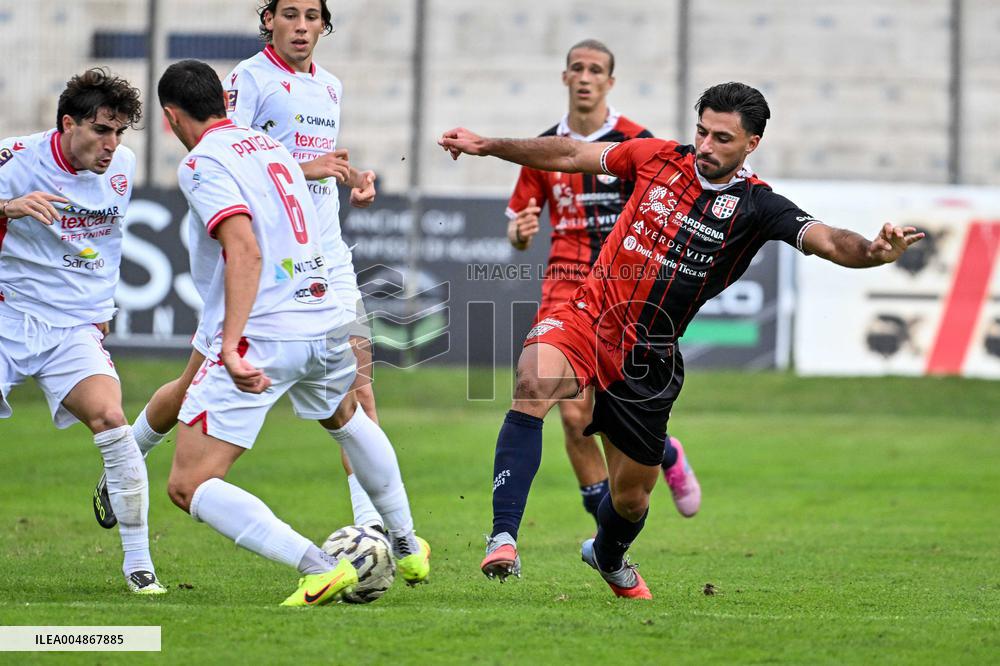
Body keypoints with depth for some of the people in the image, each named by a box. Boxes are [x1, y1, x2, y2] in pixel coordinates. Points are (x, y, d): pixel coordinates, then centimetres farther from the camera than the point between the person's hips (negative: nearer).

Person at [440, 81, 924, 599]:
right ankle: (503, 539, -35)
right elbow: (570, 155, 12)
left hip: (647, 359, 0)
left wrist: (872, 251, -45)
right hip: (586, 320, 0)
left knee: (632, 496, 13)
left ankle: (608, 556, 51)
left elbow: (827, 240, -24)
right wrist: (488, 146, 13)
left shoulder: (756, 206, -8)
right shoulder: (658, 158, -2)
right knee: (533, 385, -34)